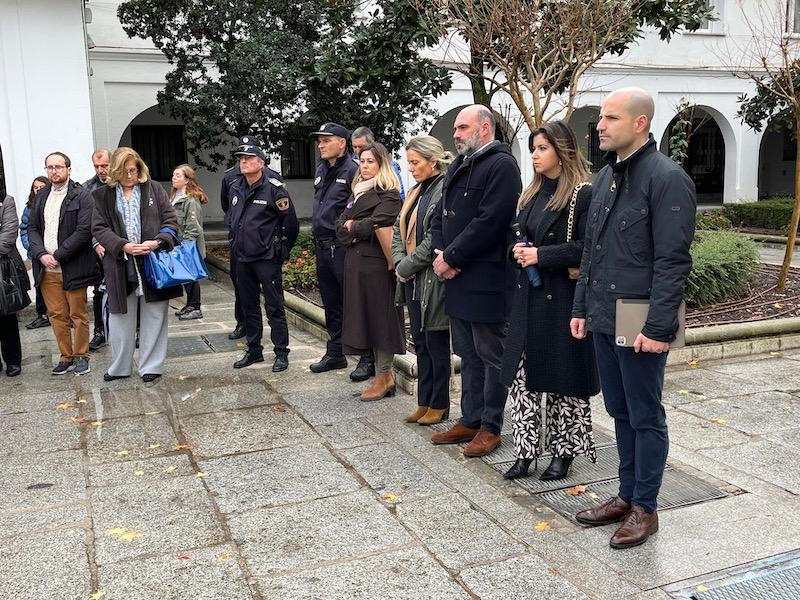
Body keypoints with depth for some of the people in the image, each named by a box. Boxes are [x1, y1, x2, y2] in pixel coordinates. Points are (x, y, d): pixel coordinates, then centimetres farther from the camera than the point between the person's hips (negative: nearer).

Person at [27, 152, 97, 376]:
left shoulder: (81, 196, -5)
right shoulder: (41, 195, 13)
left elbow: (84, 231, -13)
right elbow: (32, 228, 11)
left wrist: (58, 255, -14)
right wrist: (42, 254, -6)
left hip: (72, 267, -5)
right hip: (46, 268, 5)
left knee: (78, 315, 5)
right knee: (56, 315, 9)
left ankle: (81, 356, 17)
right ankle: (66, 356, 20)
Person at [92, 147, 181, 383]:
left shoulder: (154, 189, 4)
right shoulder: (103, 195, 5)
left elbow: (170, 220, 2)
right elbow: (99, 228, 1)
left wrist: (158, 241, -16)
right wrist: (123, 246, -15)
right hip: (120, 265, 1)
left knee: (154, 316, 5)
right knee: (120, 317, 9)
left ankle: (151, 366, 17)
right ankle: (120, 367, 24)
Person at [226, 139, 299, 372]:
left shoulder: (274, 189, -11)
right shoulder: (235, 189, 10)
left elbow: (291, 224, -7)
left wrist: (281, 250, 0)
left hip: (267, 259, -7)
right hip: (242, 258, 7)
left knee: (274, 308, -1)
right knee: (249, 307, 14)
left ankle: (281, 353, 7)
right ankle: (253, 350, 25)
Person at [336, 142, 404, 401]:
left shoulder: (389, 195, -6)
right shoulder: (359, 192, 18)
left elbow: (375, 223, -19)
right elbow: (340, 226, 11)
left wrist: (353, 226, -2)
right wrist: (359, 231, -9)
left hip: (377, 263, -8)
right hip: (355, 262, 8)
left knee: (380, 317, -2)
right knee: (364, 315, 8)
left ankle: (384, 376, 7)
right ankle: (384, 374, 17)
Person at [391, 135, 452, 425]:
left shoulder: (445, 191, -15)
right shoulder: (417, 191, 14)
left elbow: (435, 240, -21)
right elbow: (398, 229, 13)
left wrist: (407, 266, -13)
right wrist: (399, 262, -2)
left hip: (433, 280, -9)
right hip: (413, 281, 9)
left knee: (436, 344, 2)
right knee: (420, 342, 14)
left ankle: (439, 405, 15)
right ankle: (424, 402, 24)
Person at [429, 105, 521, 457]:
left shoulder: (501, 165, -11)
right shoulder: (458, 166, 17)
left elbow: (490, 221, -20)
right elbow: (441, 216, 17)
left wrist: (452, 258, -15)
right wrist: (440, 253, -1)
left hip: (487, 280, -9)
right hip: (457, 279, 9)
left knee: (491, 355, 2)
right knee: (468, 355, 16)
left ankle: (490, 427, 13)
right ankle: (470, 420, 27)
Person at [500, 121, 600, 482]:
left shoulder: (583, 195, -10)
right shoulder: (532, 194, 14)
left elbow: (587, 247, -15)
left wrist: (541, 255, -17)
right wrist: (517, 251, 0)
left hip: (563, 299, -7)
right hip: (528, 296, 7)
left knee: (563, 376, 4)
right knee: (522, 375, 6)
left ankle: (564, 451, 19)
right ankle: (526, 451, 16)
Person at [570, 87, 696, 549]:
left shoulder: (667, 178, -13)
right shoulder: (607, 175, 12)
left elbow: (673, 261, -17)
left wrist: (658, 328, -20)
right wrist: (582, 308, 14)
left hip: (639, 325, -8)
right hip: (604, 319, 8)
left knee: (646, 416, 5)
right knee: (620, 412, 17)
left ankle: (645, 508, 19)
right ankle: (627, 496, 30)